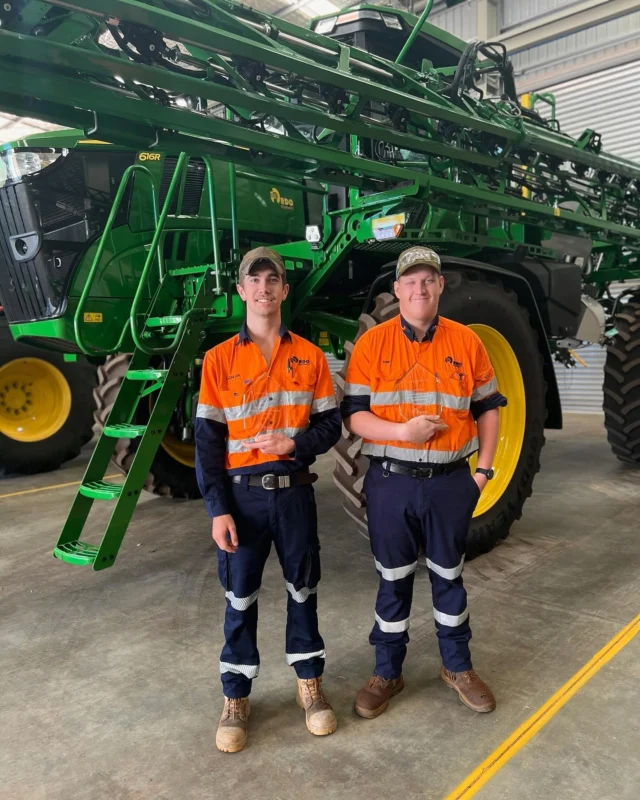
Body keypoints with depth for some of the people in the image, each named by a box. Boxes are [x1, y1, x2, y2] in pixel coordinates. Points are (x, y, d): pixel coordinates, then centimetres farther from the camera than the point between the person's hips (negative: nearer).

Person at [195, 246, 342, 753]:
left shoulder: (310, 357, 3)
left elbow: (331, 425, 4)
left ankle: (310, 683, 32)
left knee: (303, 588, 13)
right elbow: (207, 440, -4)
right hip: (242, 494, -1)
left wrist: (295, 443, -16)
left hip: (294, 491, 1)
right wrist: (218, 509, -10)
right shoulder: (219, 359, -2)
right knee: (241, 596, 9)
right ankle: (236, 697, 25)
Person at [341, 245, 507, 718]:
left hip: (450, 482, 1)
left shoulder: (466, 342, 1)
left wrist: (484, 469, 2)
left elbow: (488, 408, 9)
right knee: (393, 580, 12)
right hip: (391, 483, -1)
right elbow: (352, 414, -6)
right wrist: (401, 430, -21)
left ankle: (458, 666, 36)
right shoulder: (372, 344, -4)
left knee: (449, 576, 17)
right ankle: (387, 672, 30)